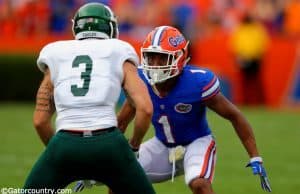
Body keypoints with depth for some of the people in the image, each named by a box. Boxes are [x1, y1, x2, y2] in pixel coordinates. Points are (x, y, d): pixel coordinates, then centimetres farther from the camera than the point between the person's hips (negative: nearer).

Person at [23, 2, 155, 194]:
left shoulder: (56, 58, 20)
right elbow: (145, 108, 2)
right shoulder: (119, 57, 15)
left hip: (66, 144, 1)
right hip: (108, 144, -1)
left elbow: (40, 120, 18)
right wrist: (134, 145, 18)